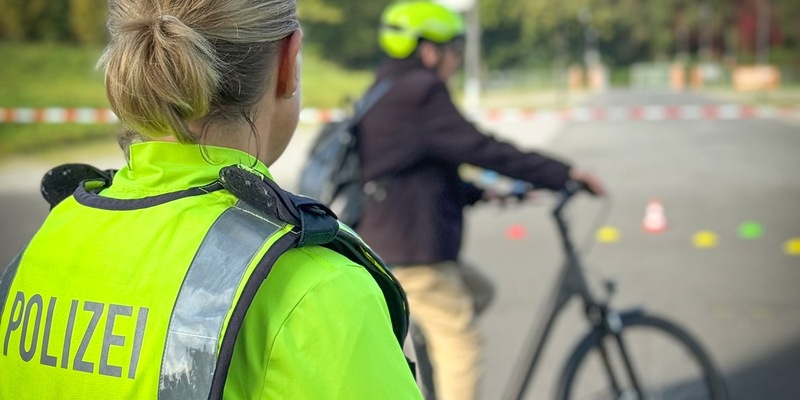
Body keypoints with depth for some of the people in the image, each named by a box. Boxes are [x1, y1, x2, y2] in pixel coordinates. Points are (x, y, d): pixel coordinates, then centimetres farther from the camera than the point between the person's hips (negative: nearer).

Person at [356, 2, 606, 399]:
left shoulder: (390, 94, 16)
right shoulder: (419, 94, -16)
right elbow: (483, 149, -19)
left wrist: (481, 193, 19)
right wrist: (566, 173, -15)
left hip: (383, 239, 10)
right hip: (409, 250, -10)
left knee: (478, 291, 23)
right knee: (462, 344, -2)